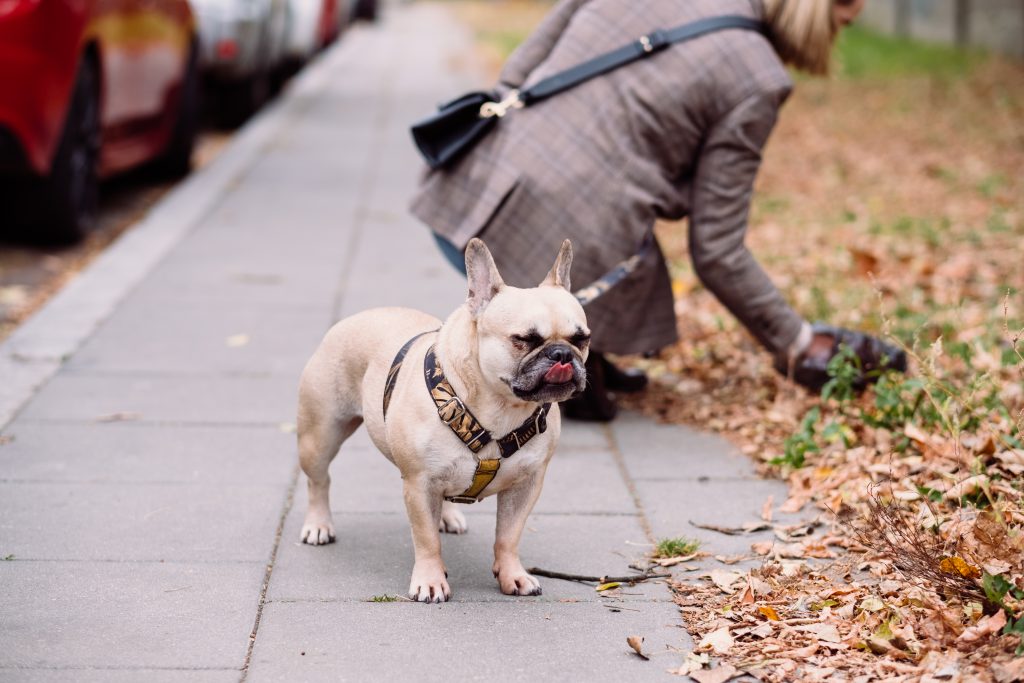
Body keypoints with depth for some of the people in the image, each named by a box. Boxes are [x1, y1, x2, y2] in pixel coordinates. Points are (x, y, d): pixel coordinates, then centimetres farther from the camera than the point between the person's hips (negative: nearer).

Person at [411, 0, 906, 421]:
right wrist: (799, 345, 14)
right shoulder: (754, 83, -1)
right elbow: (717, 252, 1)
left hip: (462, 197, 6)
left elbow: (516, 74, 16)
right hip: (559, 246, -5)